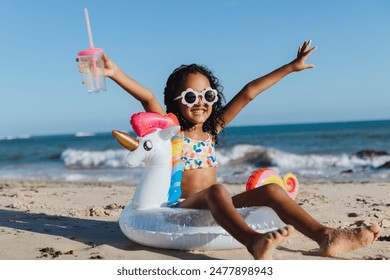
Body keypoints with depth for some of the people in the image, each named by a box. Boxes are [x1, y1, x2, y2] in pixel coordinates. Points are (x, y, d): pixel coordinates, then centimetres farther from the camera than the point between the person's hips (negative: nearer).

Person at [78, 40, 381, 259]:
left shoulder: (213, 130, 11)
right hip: (183, 207, -5)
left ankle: (326, 236, -34)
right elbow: (148, 98, -19)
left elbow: (248, 93, 9)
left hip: (215, 206, 5)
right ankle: (255, 242, -65)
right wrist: (116, 73, -34)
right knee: (216, 190, -37)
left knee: (272, 189, -14)